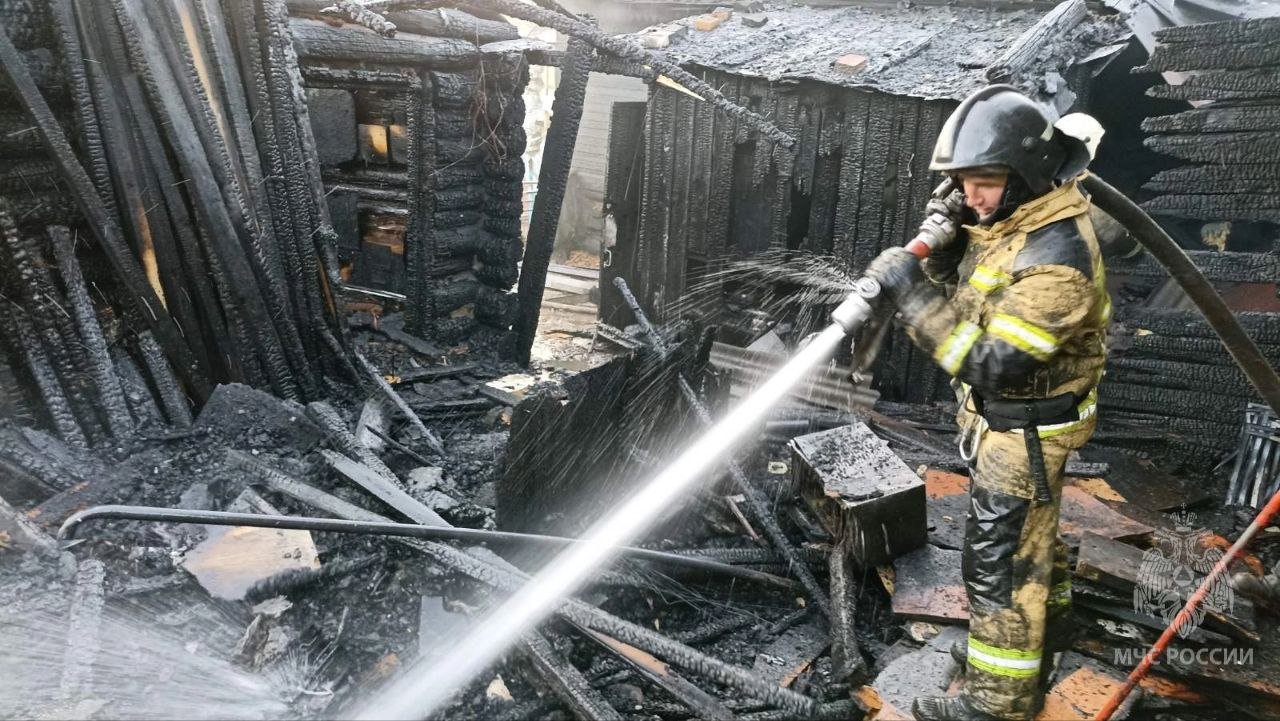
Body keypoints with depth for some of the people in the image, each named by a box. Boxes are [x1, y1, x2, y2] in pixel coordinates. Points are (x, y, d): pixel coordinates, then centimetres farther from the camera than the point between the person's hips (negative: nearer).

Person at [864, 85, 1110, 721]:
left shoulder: (1059, 256, -30)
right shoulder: (1005, 220, -1)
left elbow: (993, 362, -34)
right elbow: (965, 304, 9)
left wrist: (911, 293, -33)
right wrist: (938, 250, -9)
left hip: (1024, 431, -9)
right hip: (999, 416, 9)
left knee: (998, 561, 3)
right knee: (1026, 542, 26)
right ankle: (1025, 650, 48)